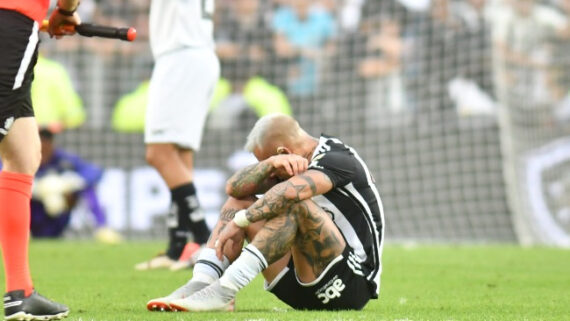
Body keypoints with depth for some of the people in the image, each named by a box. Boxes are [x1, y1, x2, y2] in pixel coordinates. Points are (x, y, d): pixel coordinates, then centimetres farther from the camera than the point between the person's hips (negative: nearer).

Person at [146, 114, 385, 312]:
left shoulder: (338, 159, -12)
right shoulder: (295, 166, 13)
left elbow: (290, 191, -32)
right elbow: (235, 187, 1)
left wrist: (239, 222, -30)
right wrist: (270, 164, -16)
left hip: (351, 286, -9)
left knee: (295, 205, -30)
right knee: (240, 202, 6)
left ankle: (224, 292, -36)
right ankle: (200, 284, -15)